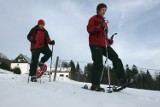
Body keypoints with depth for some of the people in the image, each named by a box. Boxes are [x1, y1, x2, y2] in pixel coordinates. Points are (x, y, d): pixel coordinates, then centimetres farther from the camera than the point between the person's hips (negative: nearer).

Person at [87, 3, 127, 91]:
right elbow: (89, 29, -8)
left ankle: (123, 80, -3)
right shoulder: (93, 19, 8)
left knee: (116, 59, -3)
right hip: (95, 44, -7)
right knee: (98, 64, -15)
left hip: (104, 45, 8)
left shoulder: (104, 22, 29)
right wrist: (99, 27, -22)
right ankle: (95, 85, -10)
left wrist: (109, 41, 11)